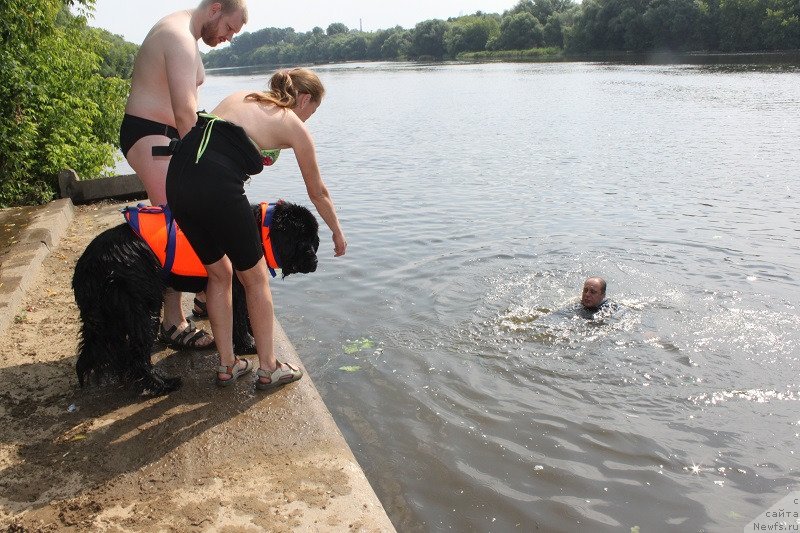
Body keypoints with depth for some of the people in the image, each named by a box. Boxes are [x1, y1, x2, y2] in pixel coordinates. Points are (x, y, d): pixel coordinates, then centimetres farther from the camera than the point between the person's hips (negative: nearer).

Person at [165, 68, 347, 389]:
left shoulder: (241, 96, 27)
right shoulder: (293, 125, 11)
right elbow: (317, 192, 19)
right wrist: (337, 234, 33)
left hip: (176, 178, 7)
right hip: (218, 186, -6)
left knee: (219, 273, 22)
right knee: (255, 278, 13)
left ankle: (227, 365, 30)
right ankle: (268, 369, 23)